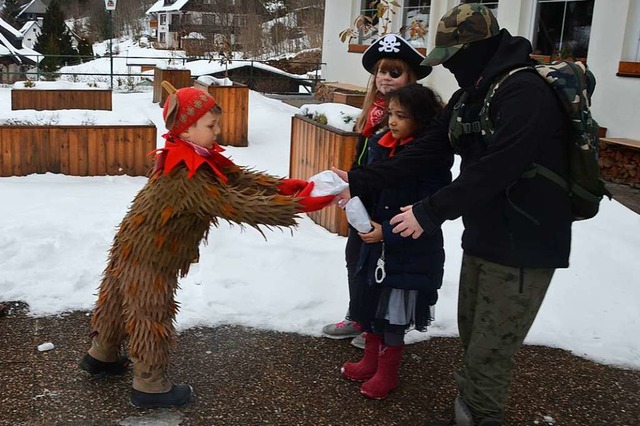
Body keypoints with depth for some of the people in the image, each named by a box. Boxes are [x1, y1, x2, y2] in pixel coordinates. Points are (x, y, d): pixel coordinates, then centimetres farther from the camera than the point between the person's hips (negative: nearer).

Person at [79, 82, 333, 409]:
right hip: (148, 256, -9)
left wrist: (285, 186, -22)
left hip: (136, 246, 9)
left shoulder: (200, 157, -3)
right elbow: (238, 206, -38)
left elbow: (240, 178, -9)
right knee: (152, 316, 5)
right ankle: (149, 386, 21)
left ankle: (101, 355, 46)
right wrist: (301, 204, -39)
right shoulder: (190, 176, -33)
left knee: (119, 302, 25)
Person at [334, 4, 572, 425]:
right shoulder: (468, 96, 9)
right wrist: (357, 180, -2)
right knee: (471, 337, 18)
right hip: (482, 237, 9)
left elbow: (494, 170, -28)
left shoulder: (524, 91, -20)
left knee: (488, 353, 0)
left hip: (523, 246, -9)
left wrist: (430, 212, -23)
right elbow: (422, 152, 5)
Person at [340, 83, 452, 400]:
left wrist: (387, 232, -22)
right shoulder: (382, 147, 2)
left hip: (410, 252, -6)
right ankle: (370, 361, 37)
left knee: (394, 314, 7)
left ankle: (387, 373, 26)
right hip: (376, 244, 6)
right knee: (372, 304, 17)